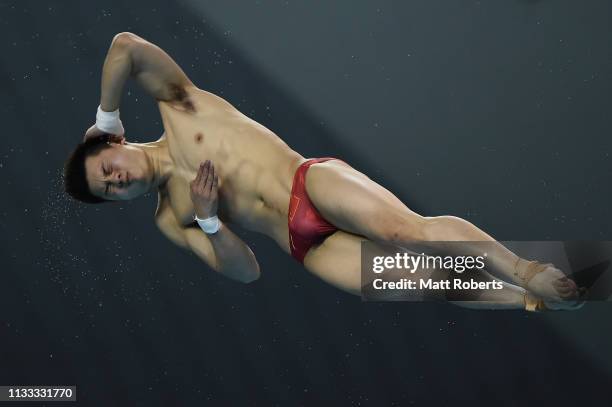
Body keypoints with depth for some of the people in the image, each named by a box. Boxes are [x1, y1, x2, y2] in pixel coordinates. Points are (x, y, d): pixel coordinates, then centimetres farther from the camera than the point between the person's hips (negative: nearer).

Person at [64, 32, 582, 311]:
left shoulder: (177, 106, 9)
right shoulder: (168, 221, 17)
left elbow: (127, 46, -8)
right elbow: (244, 271, 8)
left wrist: (107, 117, 7)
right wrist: (209, 222, -11)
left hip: (315, 184, -2)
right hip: (305, 245, 2)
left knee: (403, 229, -30)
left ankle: (526, 270, -22)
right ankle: (529, 301, -17)